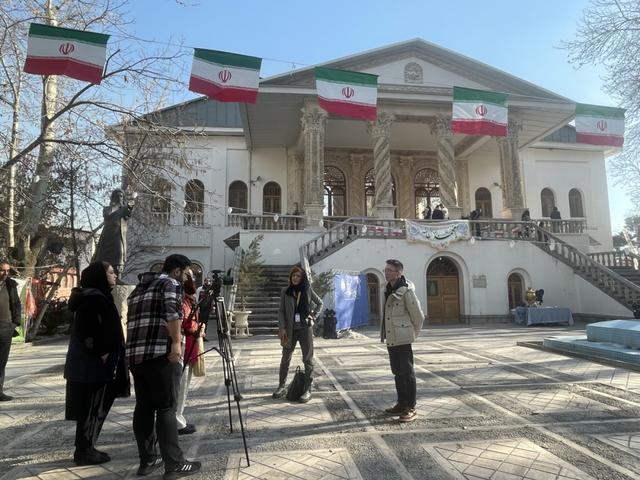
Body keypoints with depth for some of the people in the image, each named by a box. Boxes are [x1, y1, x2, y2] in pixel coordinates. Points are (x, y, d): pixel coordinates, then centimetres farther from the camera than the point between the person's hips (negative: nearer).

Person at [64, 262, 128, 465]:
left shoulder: (95, 296, 13)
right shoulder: (94, 298, -19)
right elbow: (90, 333, -24)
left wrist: (103, 355, 19)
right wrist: (103, 355, -16)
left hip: (86, 364, 10)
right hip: (94, 365, -10)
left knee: (89, 408, 17)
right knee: (94, 408, 1)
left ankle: (84, 448, 26)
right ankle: (85, 451, 12)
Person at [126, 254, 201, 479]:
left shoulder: (139, 287, 24)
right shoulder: (170, 283, -1)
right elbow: (172, 311, -20)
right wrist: (176, 342, -20)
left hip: (135, 353, 8)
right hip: (160, 354, -8)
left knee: (143, 408, 13)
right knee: (166, 408, -3)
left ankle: (147, 460, 20)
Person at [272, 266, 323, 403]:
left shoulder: (308, 290, 0)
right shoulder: (285, 291, 0)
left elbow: (320, 303, 14)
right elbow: (281, 311, 0)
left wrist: (314, 316, 1)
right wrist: (282, 328, -9)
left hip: (305, 328, -1)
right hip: (290, 329, 1)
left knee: (308, 359, 3)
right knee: (285, 359, 11)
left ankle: (307, 390, 12)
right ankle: (281, 386, 25)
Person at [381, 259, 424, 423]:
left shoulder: (406, 291, -15)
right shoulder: (388, 290, 11)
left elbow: (418, 316, -9)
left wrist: (414, 334, 3)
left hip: (402, 339, -8)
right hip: (390, 338, 8)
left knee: (407, 372, 1)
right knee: (397, 372, 16)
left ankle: (411, 408, 10)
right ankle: (401, 403, 28)